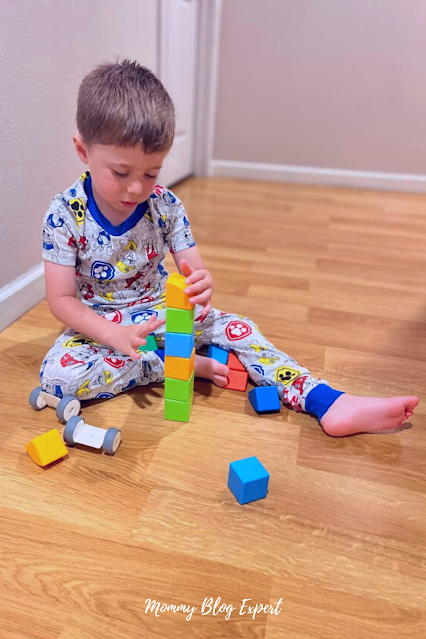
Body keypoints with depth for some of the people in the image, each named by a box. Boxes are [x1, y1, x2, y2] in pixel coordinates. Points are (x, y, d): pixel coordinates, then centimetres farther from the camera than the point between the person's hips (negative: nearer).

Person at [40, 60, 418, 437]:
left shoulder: (165, 205, -10)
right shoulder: (65, 214, -17)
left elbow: (192, 267, -9)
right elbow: (61, 299, -16)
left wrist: (201, 285, -35)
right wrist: (114, 335, -32)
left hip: (162, 314, 2)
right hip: (99, 325, -1)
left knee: (235, 328, -16)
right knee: (58, 374, -30)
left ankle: (329, 404, -18)